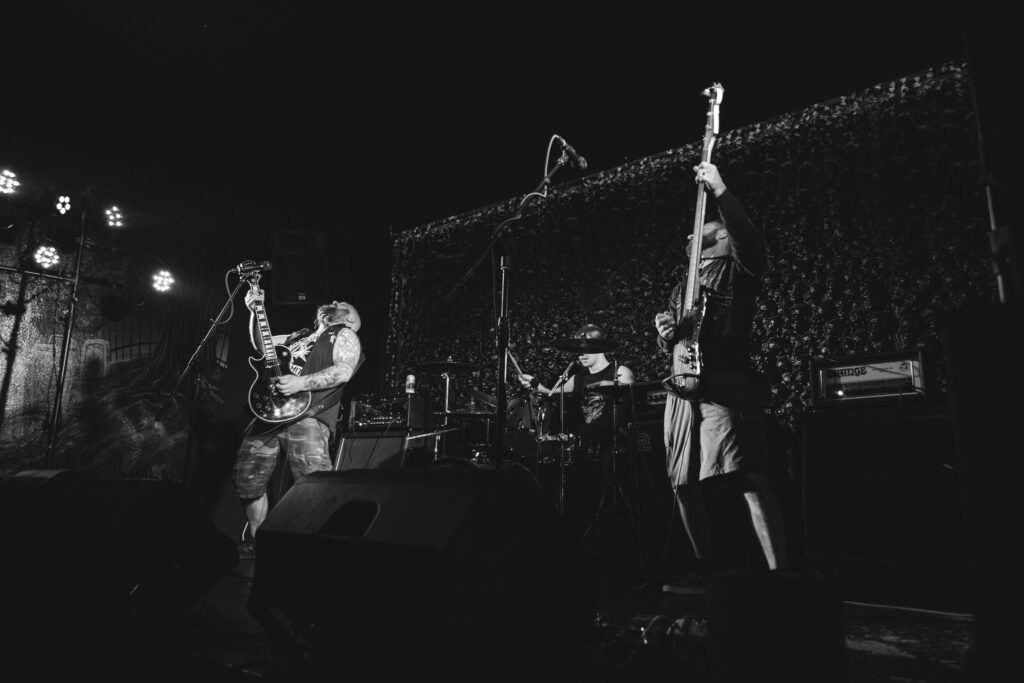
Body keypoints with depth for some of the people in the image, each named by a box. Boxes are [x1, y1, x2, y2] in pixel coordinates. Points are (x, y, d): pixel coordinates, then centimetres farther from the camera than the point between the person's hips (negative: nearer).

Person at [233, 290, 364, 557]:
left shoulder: (344, 336, 8)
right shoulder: (300, 335, 30)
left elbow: (343, 372, -11)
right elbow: (260, 344, 38)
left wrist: (301, 383, -21)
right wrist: (255, 311, 24)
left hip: (307, 416, -7)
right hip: (269, 413, 7)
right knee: (247, 479, 9)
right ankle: (254, 541, 29)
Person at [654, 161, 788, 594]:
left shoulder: (738, 270, 9)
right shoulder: (682, 287, 26)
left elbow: (750, 239, -15)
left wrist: (719, 190, -16)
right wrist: (666, 333, 5)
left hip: (724, 384, -7)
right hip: (683, 389, 7)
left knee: (749, 478, -17)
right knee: (683, 483, 6)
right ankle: (706, 568, 19)